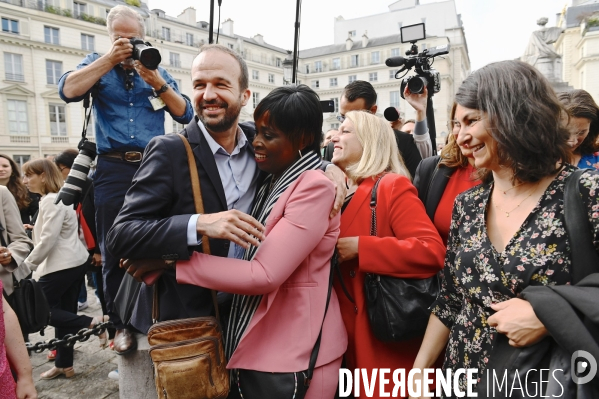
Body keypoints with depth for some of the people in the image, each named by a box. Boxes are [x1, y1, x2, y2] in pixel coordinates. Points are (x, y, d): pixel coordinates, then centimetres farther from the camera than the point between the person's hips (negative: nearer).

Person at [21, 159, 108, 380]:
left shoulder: (52, 201, -16)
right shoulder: (56, 198, 16)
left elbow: (48, 240, -20)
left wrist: (27, 265, -9)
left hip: (62, 265, -10)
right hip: (74, 261, 10)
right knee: (64, 312, 13)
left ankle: (92, 323, -9)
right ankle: (64, 365, 21)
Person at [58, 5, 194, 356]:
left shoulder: (158, 71, 16)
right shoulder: (97, 65, 13)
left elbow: (185, 114, 5)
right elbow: (68, 90, -7)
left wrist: (157, 83, -9)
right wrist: (110, 58, -9)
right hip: (114, 169, -1)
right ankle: (122, 323, 13)